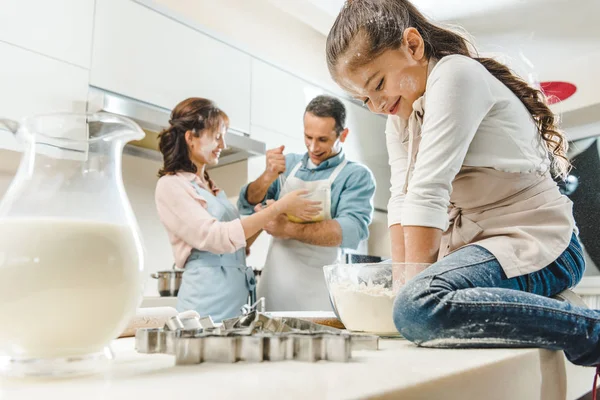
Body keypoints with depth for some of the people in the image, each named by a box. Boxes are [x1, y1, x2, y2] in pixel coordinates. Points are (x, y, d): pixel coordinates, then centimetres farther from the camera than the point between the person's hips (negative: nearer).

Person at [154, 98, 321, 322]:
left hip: (238, 294, 7)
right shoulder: (171, 185, -7)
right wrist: (279, 206, -17)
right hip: (208, 301, -7)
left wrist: (262, 222, 3)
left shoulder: (210, 186, 16)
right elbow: (217, 238, -19)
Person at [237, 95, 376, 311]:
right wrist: (268, 176, -17)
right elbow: (247, 206, 2)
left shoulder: (356, 175, -7)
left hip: (318, 289, -4)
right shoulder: (288, 164, 6)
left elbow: (353, 230, -21)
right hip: (273, 282, 4)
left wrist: (288, 228, -26)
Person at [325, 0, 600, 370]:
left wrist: (413, 281, -20)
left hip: (534, 241, -10)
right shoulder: (400, 116, 13)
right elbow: (402, 198, 2)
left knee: (418, 307, -35)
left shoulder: (457, 73, -14)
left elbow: (429, 190, -22)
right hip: (471, 241, 10)